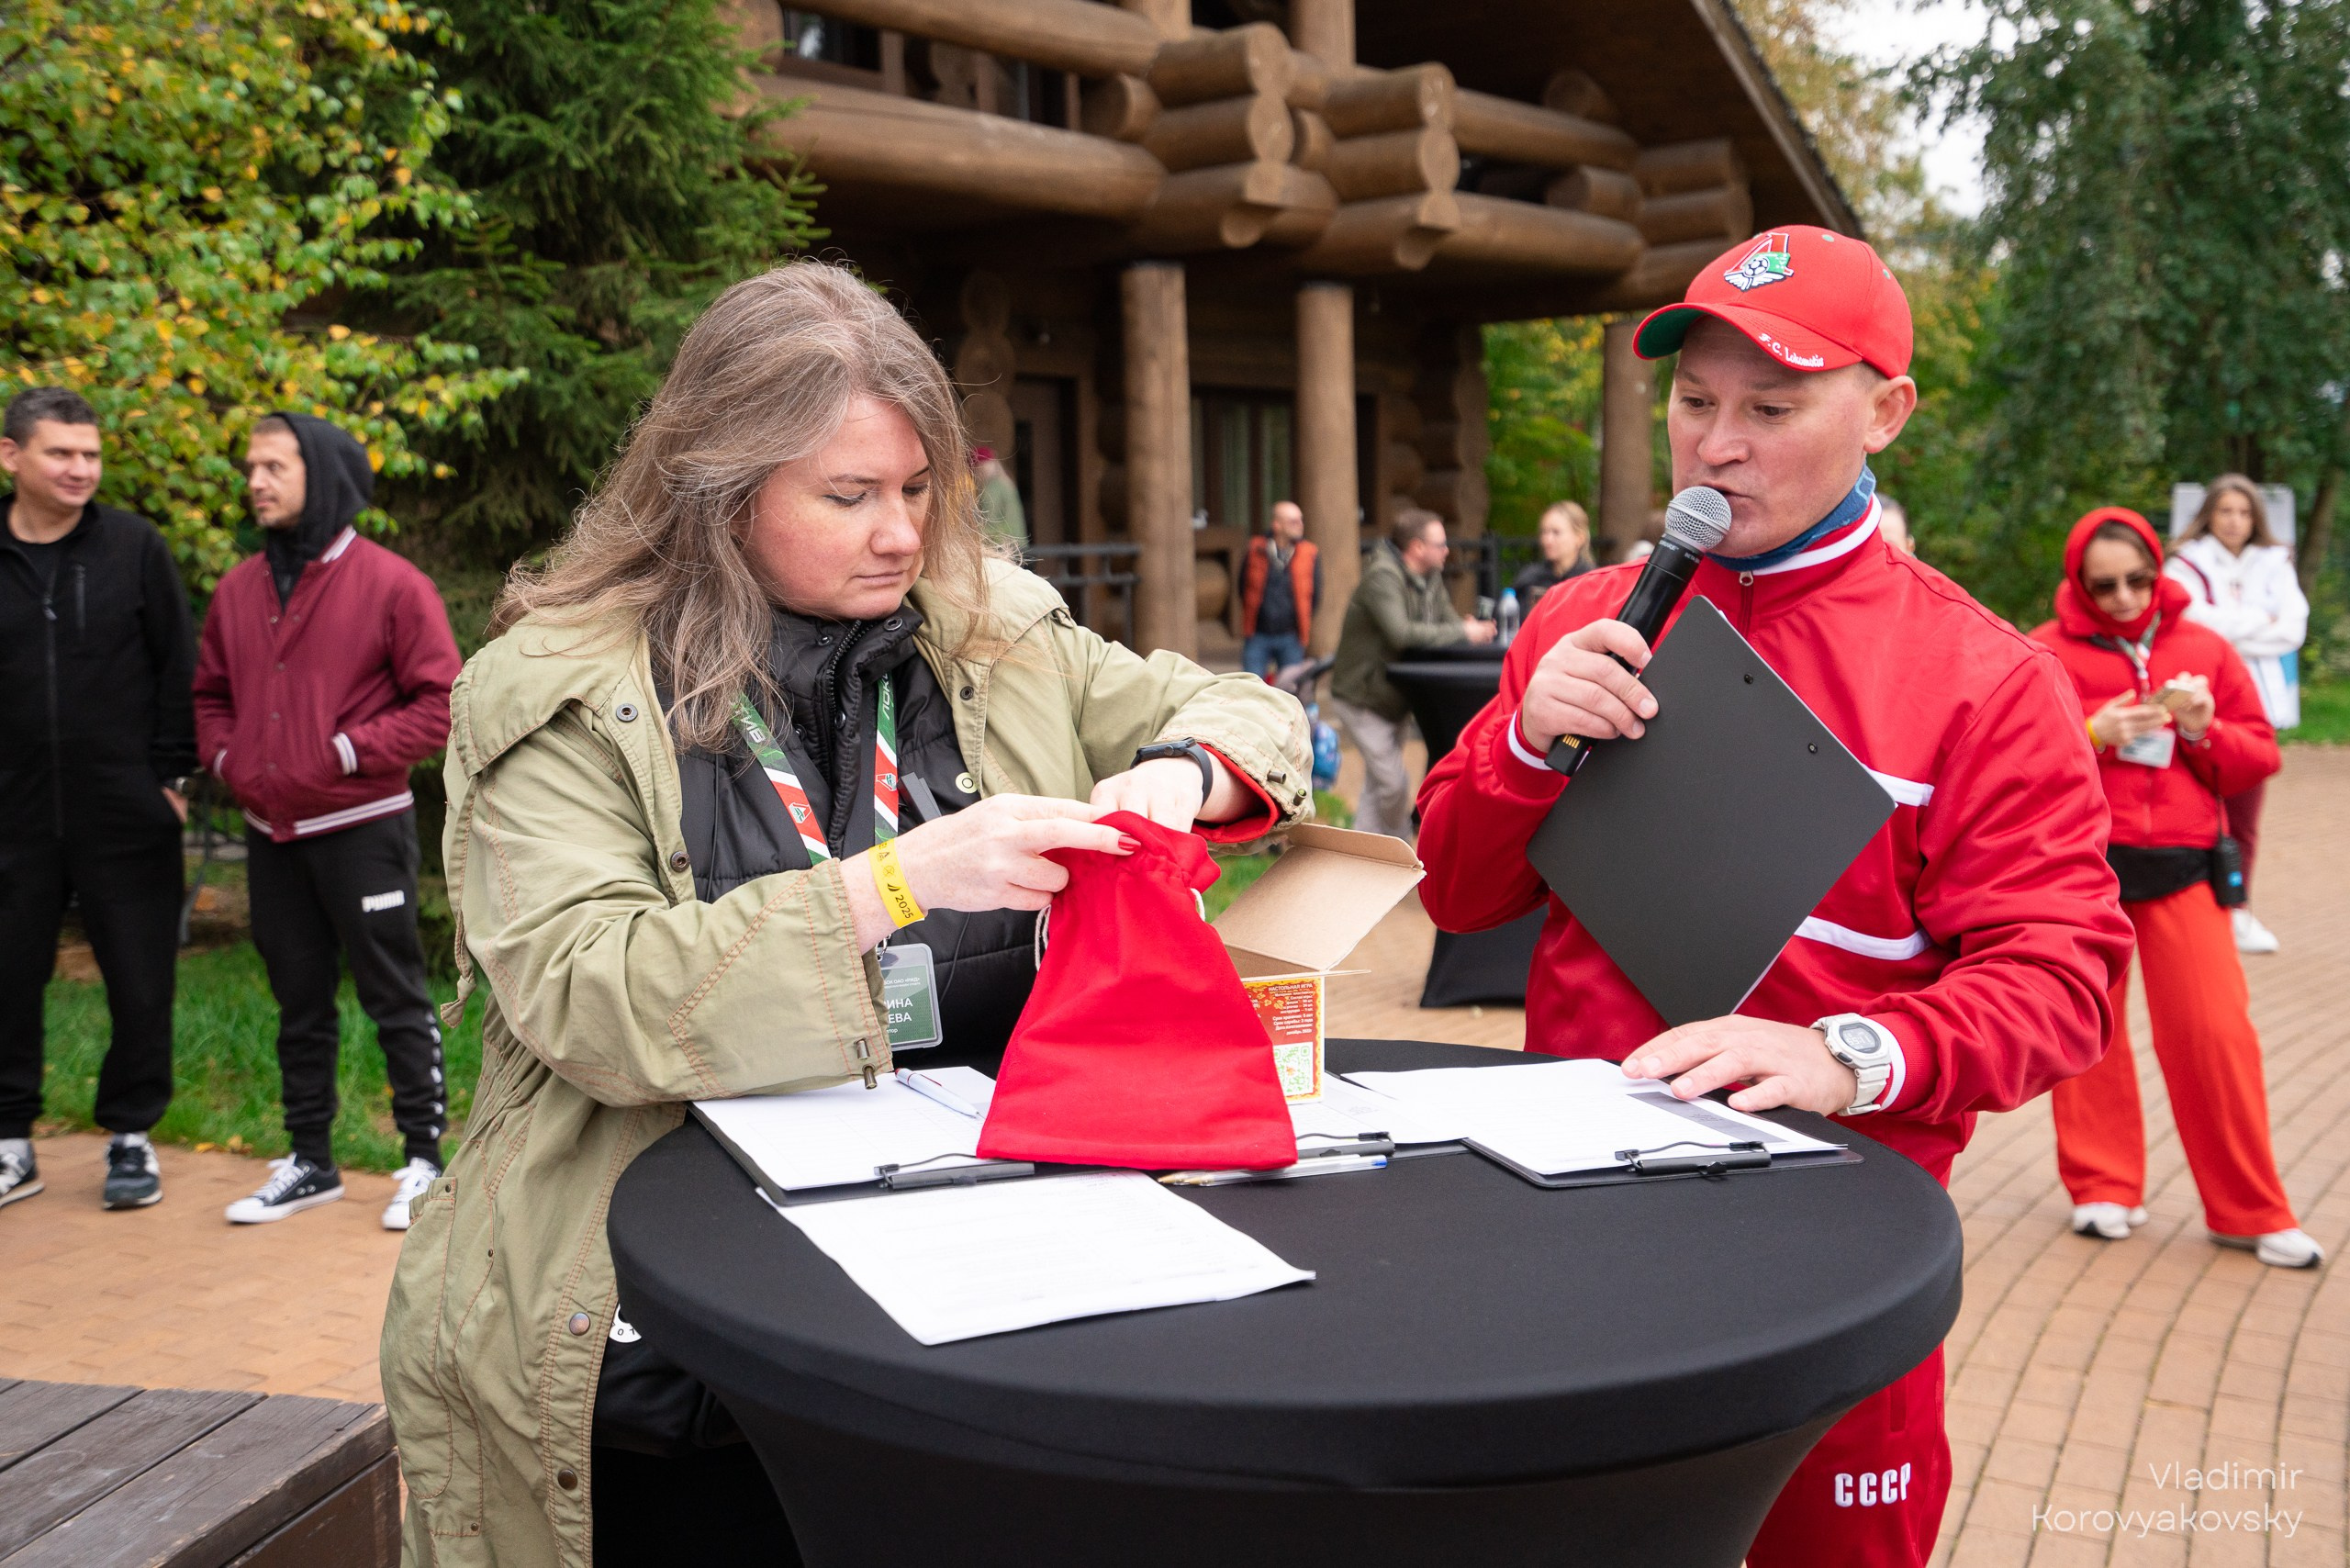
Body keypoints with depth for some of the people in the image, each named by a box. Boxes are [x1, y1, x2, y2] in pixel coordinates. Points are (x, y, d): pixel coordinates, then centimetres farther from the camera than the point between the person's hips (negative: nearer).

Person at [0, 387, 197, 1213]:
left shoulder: (135, 547, 0)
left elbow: (179, 669, 2)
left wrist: (172, 775, -2)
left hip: (128, 816, -1)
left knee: (141, 983, 4)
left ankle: (130, 1138, 20)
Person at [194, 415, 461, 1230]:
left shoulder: (388, 583, -7)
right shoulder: (238, 589, 9)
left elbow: (441, 703, -9)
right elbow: (211, 696, 19)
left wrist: (344, 754, -15)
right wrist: (227, 760, 1)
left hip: (361, 827, -5)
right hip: (272, 833, 6)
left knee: (394, 998, 2)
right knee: (299, 1003, 14)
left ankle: (425, 1158, 13)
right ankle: (309, 1162, 25)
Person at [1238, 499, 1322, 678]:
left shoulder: (1310, 555, -1)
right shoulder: (1256, 551, -1)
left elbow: (1315, 596, 5)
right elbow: (1243, 588, 9)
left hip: (1291, 637, 0)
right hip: (1258, 635, 0)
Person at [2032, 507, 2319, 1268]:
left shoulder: (2205, 648, 10)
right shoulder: (2046, 653, 2)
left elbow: (2260, 755, 10)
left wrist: (2202, 730, -8)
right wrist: (2092, 736, -15)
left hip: (2182, 864, 1)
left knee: (2217, 1033, -3)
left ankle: (2250, 1212, 8)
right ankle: (2102, 1189, 20)